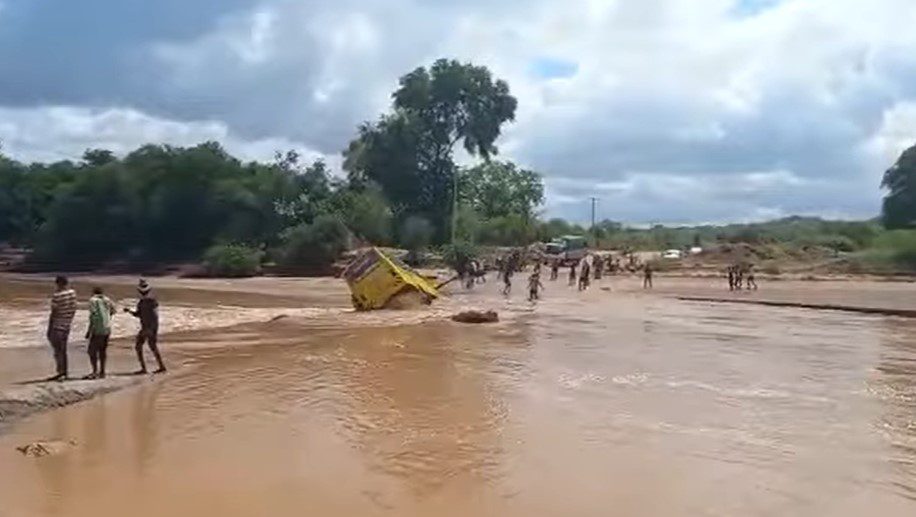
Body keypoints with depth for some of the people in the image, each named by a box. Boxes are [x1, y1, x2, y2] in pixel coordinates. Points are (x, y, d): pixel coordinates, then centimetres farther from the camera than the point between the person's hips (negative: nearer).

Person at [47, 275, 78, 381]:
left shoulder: (56, 295, -18)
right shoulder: (72, 293, 2)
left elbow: (53, 313, -15)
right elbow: (74, 309, 10)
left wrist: (49, 329, -8)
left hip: (57, 326, -7)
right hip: (67, 325, 7)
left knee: (58, 351, -1)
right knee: (63, 350, 14)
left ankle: (61, 372, -1)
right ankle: (64, 373, 19)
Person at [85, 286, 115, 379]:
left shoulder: (93, 300, -7)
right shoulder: (107, 300, 11)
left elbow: (94, 316, -15)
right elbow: (113, 310, 26)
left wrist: (89, 330, -13)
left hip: (97, 330, -6)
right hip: (107, 329, 7)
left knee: (92, 351, -2)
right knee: (103, 351, 12)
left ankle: (95, 372, -8)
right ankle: (102, 372, 14)